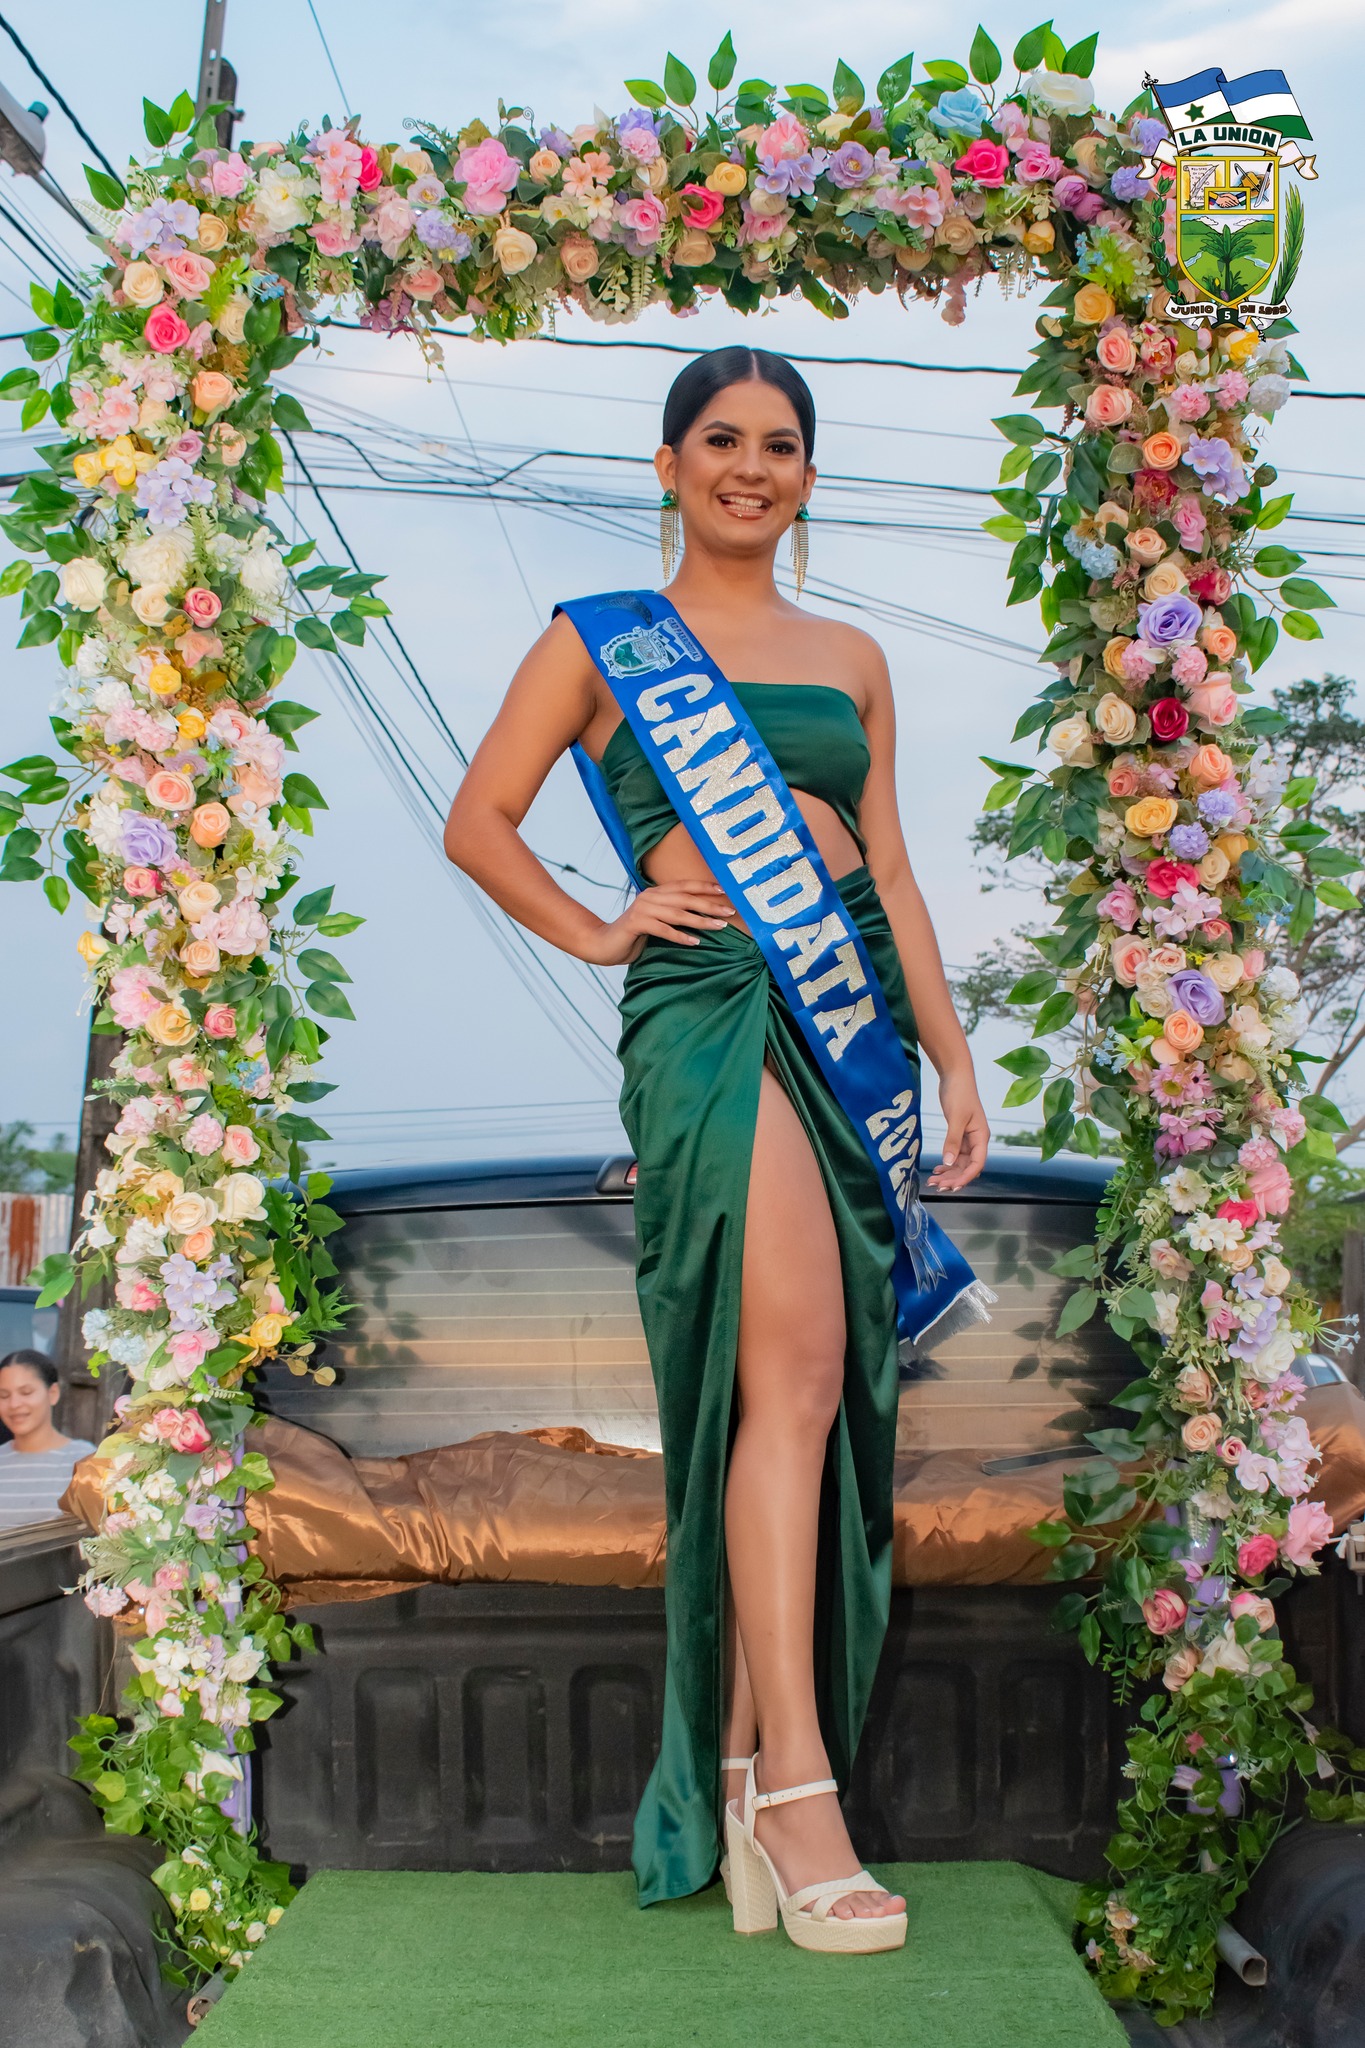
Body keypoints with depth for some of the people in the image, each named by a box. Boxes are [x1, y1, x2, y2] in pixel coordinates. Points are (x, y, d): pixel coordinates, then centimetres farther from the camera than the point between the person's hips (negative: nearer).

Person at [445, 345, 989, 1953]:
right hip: (707, 999, -5)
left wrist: (952, 1058, 14)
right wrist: (595, 932, -1)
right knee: (793, 1365, -19)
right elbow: (477, 822, 9)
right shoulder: (604, 638, 9)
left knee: (791, 1396, 1)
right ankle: (794, 1787, -18)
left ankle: (732, 1762, 10)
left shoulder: (851, 659, 20)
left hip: (853, 1004, 5)